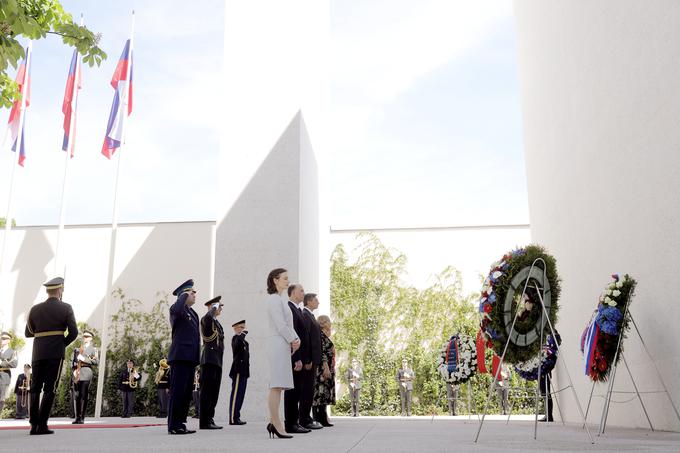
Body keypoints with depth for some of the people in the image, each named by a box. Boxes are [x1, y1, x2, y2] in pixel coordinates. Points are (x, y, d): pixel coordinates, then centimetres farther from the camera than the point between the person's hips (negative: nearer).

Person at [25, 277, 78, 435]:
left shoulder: (35, 309, 8)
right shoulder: (65, 308, -1)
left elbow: (28, 333, 16)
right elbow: (73, 333, -6)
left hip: (38, 353, 3)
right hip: (56, 353, -3)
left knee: (35, 389, 9)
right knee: (49, 389, 0)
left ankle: (33, 425, 5)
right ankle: (42, 425, -4)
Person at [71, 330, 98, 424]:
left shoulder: (93, 349, 11)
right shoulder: (77, 349, 23)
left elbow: (96, 361, -1)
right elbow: (72, 361, 16)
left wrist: (84, 359, -11)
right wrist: (73, 370, -2)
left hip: (86, 373, -4)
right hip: (76, 374, 4)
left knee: (83, 396, -8)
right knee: (76, 396, 2)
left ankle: (82, 418, -6)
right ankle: (77, 417, 8)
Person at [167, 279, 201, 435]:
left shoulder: (192, 313, 24)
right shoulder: (178, 310, -4)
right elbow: (175, 310, -31)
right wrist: (184, 296, -13)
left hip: (190, 357, 9)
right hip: (181, 356, -9)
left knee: (187, 393, 8)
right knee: (178, 391, -9)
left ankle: (181, 424, 12)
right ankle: (173, 426, -7)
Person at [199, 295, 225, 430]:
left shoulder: (217, 323, 23)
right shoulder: (206, 319, -5)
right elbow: (208, 316, -32)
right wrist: (214, 307, -13)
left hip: (217, 361, 9)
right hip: (209, 359, -9)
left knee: (214, 392, 10)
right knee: (207, 391, -8)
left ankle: (209, 419, 14)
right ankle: (204, 422, -7)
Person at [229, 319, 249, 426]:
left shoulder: (243, 341, 22)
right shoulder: (236, 338, -6)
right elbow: (237, 344, -30)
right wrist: (243, 334, -18)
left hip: (243, 371, 9)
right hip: (238, 370, -9)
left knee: (240, 395, 9)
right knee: (236, 394, -10)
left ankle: (236, 417, 13)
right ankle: (233, 418, -9)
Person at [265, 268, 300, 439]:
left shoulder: (280, 300, 21)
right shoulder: (274, 299, -8)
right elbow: (280, 325, -16)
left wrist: (296, 340, 4)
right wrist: (293, 341, -6)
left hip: (283, 345, 10)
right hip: (278, 343, -10)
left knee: (278, 386, 9)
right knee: (277, 385, -10)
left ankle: (274, 423, 11)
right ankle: (276, 425, -10)